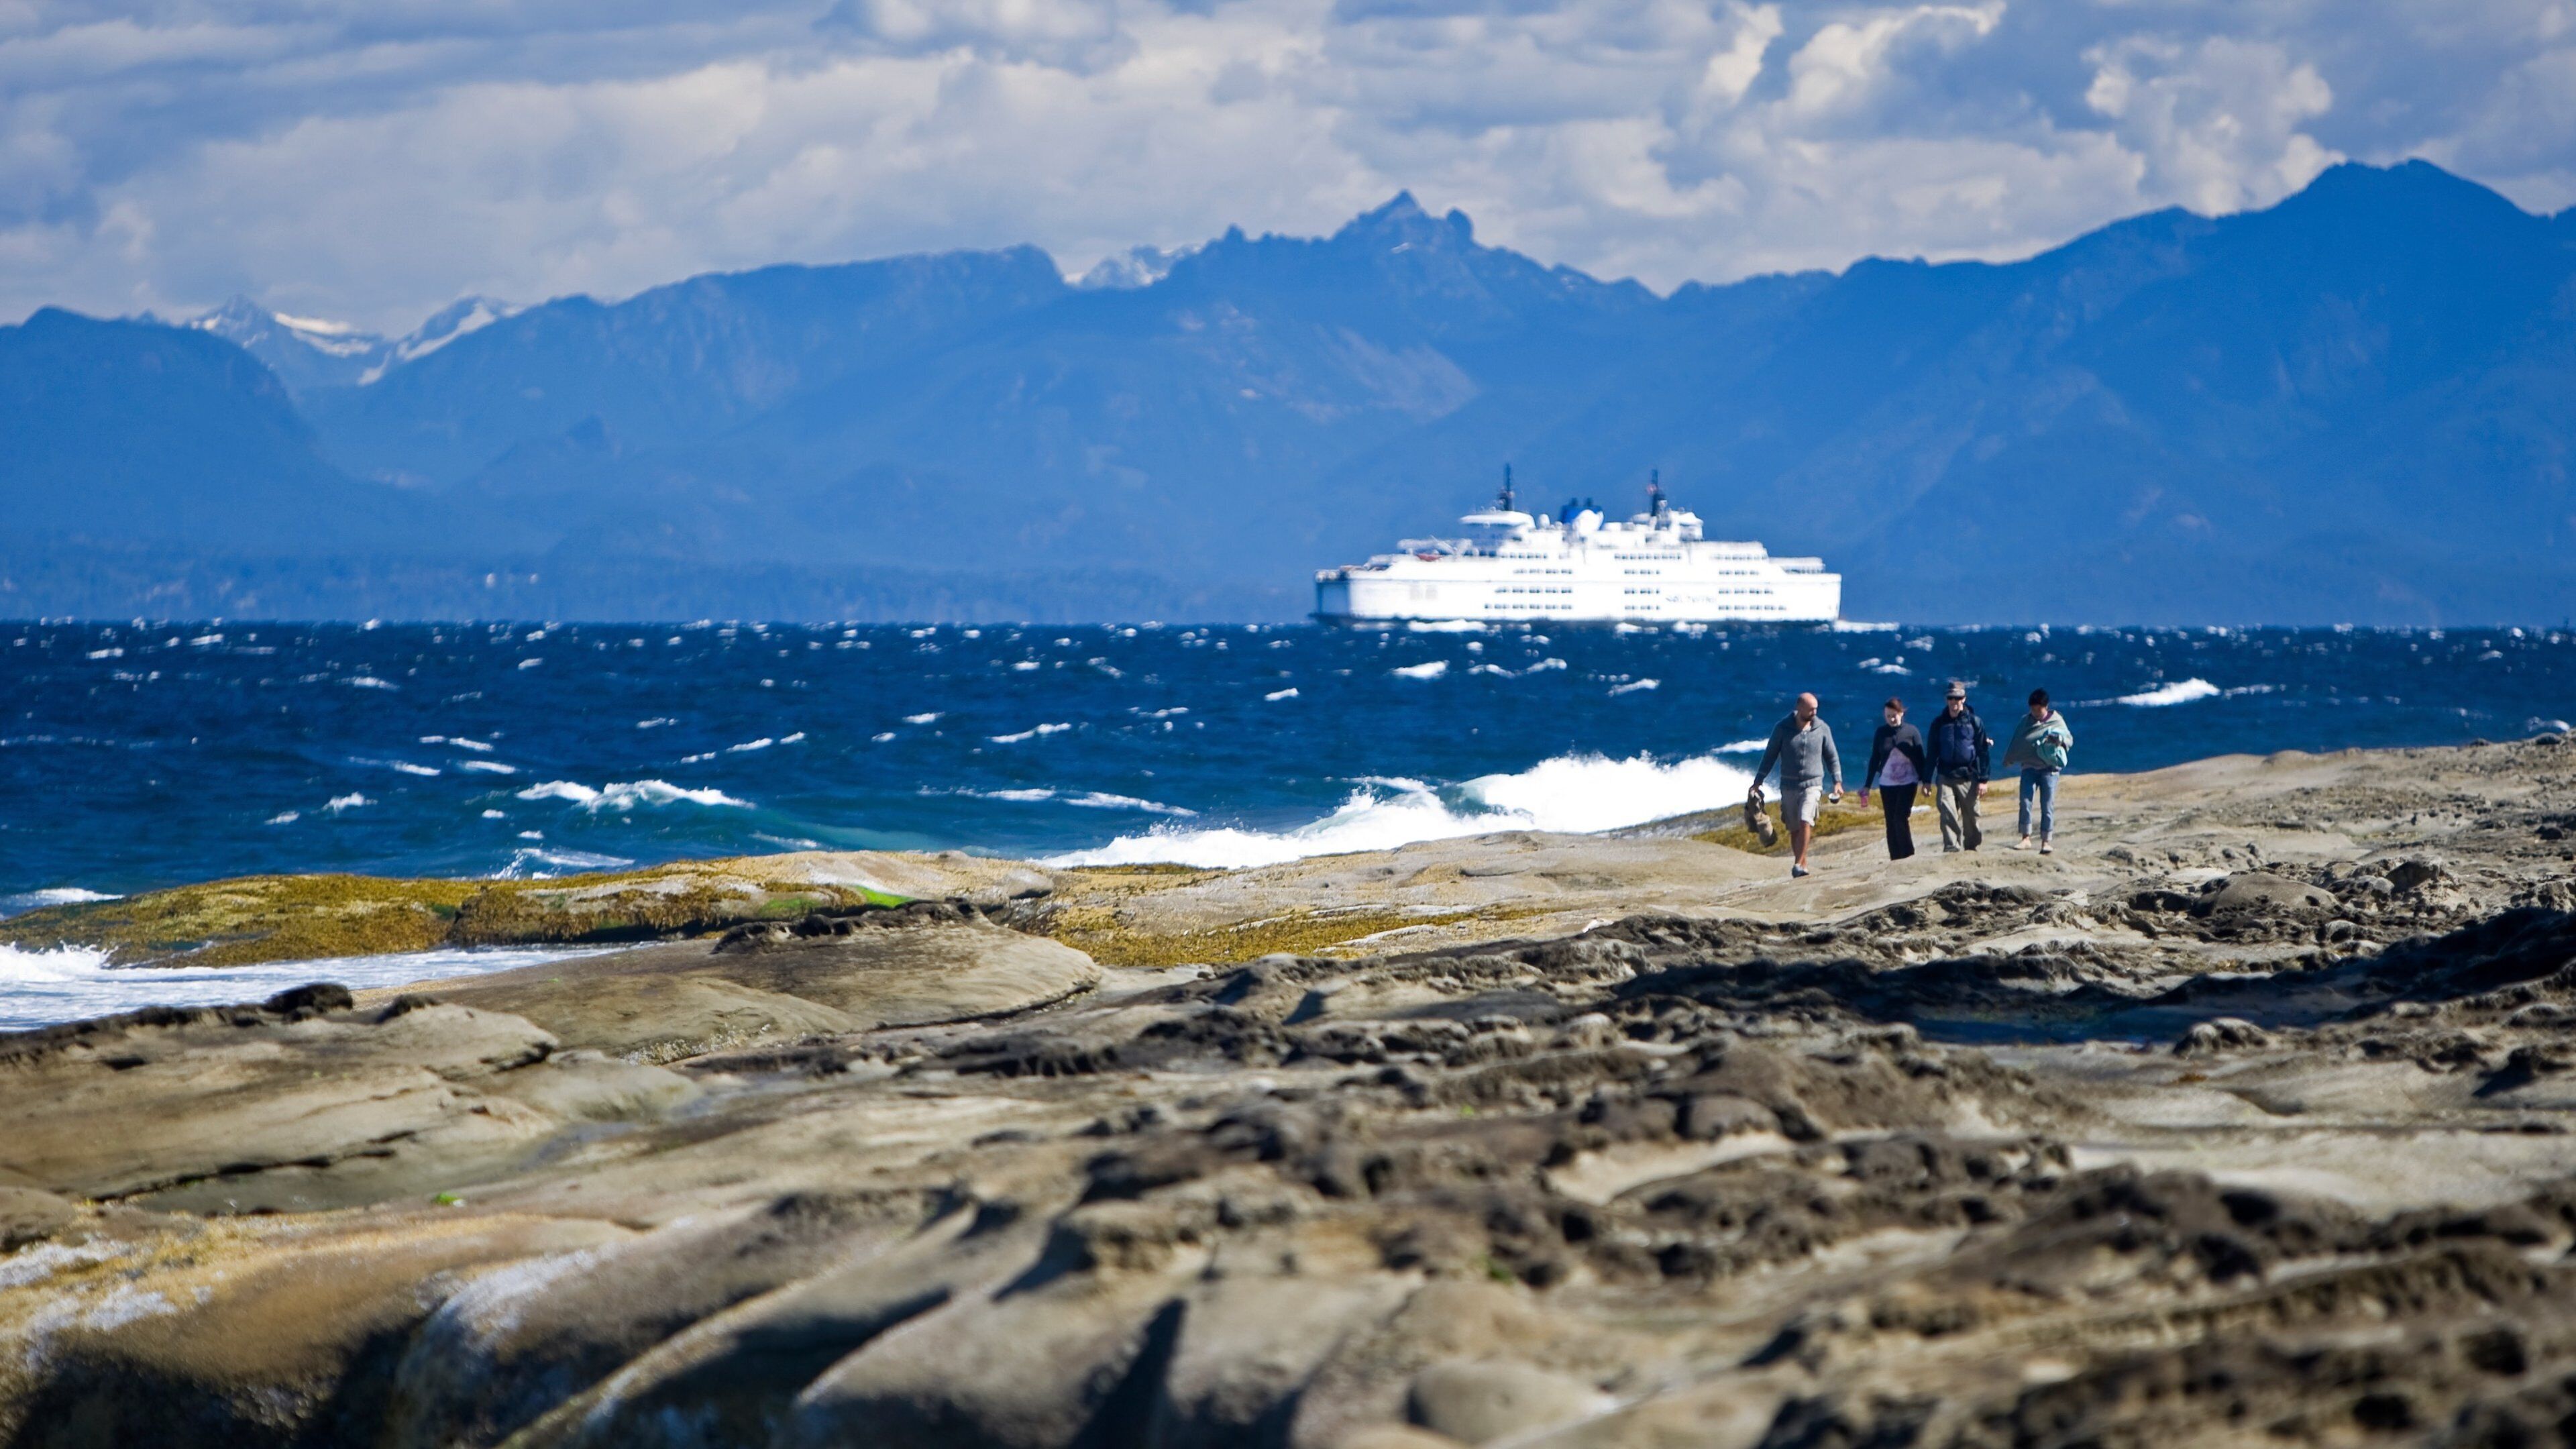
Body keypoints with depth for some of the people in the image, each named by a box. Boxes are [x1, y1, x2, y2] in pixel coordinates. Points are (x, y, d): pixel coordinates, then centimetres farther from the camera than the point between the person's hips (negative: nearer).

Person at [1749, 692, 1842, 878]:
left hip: (1812, 785, -1)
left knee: (1805, 822, -19)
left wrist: (1837, 781, 1)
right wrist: (1758, 782, 5)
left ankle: (1798, 865, -18)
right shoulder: (1782, 728, -2)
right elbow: (1770, 756, 6)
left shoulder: (1822, 729, 0)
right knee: (1794, 829, 4)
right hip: (1789, 786, 1)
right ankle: (1802, 863, 17)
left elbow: (1832, 757, 10)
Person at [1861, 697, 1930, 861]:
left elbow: (1921, 758, 2)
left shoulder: (1912, 732, -1)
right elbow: (1874, 760, 10)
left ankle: (1908, 856, -8)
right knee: (1891, 822, 2)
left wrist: (1925, 781, -4)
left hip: (1908, 782, -3)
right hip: (1887, 784, 3)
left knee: (1901, 818, -15)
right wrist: (1867, 785, 9)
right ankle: (1895, 859, 5)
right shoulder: (1881, 733, 4)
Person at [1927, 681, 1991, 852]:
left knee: (1970, 815, 5)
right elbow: (1932, 753, 12)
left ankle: (1971, 846, 22)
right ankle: (1951, 849, -15)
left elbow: (1984, 752, 3)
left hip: (1968, 777, -1)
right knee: (1948, 814, -12)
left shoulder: (1975, 722, 2)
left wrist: (1983, 780, -2)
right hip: (1945, 777, 1)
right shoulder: (1939, 723, 7)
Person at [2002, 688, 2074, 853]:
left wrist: (2060, 739, -20)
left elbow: (2070, 740, 1)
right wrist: (2008, 760, 19)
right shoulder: (2025, 722, 10)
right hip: (2029, 767, 2)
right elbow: (2016, 743, 18)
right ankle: (2026, 838, -7)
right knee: (2025, 801, -11)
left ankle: (2046, 842, 1)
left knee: (2047, 806, -3)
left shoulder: (2057, 721, 3)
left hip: (2049, 769, -2)